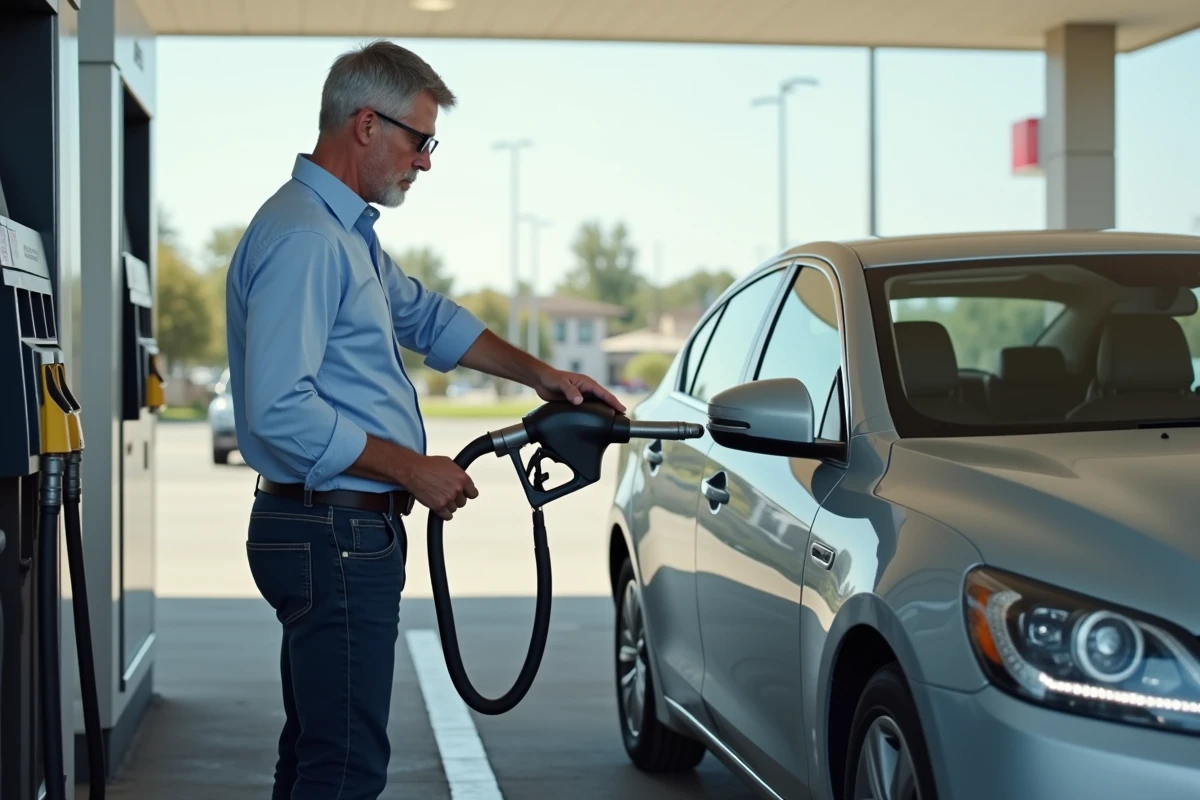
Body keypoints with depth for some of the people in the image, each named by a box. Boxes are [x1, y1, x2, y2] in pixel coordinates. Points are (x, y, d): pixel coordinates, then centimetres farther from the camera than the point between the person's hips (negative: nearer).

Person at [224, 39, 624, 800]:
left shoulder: (348, 233, 16)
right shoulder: (302, 237, -18)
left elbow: (426, 316, 30)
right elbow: (280, 413, -26)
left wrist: (538, 373, 22)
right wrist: (412, 468, -17)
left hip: (341, 534, 11)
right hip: (334, 535, -11)